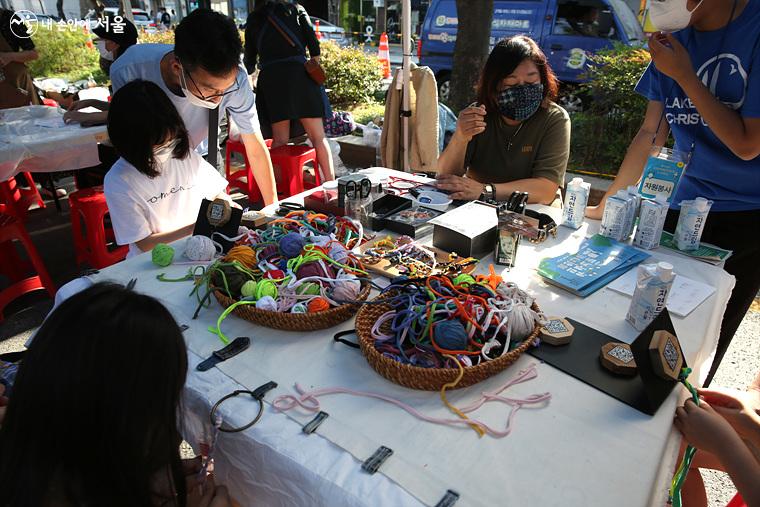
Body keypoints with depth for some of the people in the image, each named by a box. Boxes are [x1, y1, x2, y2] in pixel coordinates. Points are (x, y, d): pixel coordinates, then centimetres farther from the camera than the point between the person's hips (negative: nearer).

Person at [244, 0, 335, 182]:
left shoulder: (252, 20, 21)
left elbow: (249, 59, 26)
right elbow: (314, 45, 4)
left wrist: (248, 73, 45)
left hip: (270, 78, 2)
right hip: (298, 73, -1)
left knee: (279, 140, 6)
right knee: (318, 136, -2)